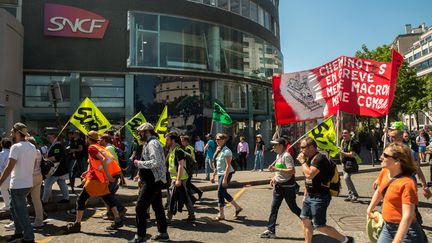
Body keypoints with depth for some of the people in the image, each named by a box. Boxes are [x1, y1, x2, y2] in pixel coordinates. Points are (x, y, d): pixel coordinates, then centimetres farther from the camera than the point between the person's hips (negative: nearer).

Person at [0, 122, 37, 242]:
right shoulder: (32, 147, 7)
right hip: (28, 183, 8)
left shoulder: (16, 147, -17)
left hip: (18, 186, -8)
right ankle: (19, 233, 30)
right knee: (13, 208, 24)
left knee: (21, 213, 2)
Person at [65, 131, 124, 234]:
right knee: (108, 198, 13)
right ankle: (118, 220, 13)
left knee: (81, 199, 2)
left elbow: (103, 160, -24)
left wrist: (108, 175, -26)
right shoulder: (99, 147, 15)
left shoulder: (92, 148, -10)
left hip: (95, 179, -8)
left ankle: (77, 224, 9)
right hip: (102, 179, 8)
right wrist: (88, 172, 19)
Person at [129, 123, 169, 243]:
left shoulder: (152, 143, -16)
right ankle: (163, 233, 27)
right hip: (155, 180, 11)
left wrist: (140, 163, -18)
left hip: (152, 181, -11)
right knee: (158, 207, 16)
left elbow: (157, 162, -28)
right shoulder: (151, 142, 16)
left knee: (140, 207, -6)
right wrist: (141, 177, 20)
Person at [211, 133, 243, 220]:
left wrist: (225, 179, -23)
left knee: (220, 193, -5)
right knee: (223, 193, 12)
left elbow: (228, 166, -20)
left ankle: (221, 215, 8)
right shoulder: (218, 150, 11)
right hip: (220, 174, 9)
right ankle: (237, 207, 28)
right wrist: (213, 176, 17)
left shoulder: (226, 151, -16)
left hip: (226, 174, -9)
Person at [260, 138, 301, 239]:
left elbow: (292, 171, -29)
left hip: (288, 187, -8)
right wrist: (274, 178, 12)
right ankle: (271, 230, 11)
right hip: (279, 186, 8)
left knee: (293, 208, 6)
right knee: (274, 208, 6)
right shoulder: (278, 156, 11)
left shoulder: (286, 156, -18)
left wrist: (276, 169, -31)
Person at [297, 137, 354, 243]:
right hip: (310, 196, 9)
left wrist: (302, 161, -19)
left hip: (320, 197, -9)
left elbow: (309, 174, -32)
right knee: (305, 220, 12)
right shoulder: (309, 158, 11)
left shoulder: (320, 158, -19)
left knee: (320, 226, -2)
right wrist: (305, 195, 20)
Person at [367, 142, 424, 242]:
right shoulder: (384, 172, -3)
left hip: (404, 231, -7)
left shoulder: (407, 183, -25)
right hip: (387, 227, 7)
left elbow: (408, 216, -27)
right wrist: (370, 208, 26)